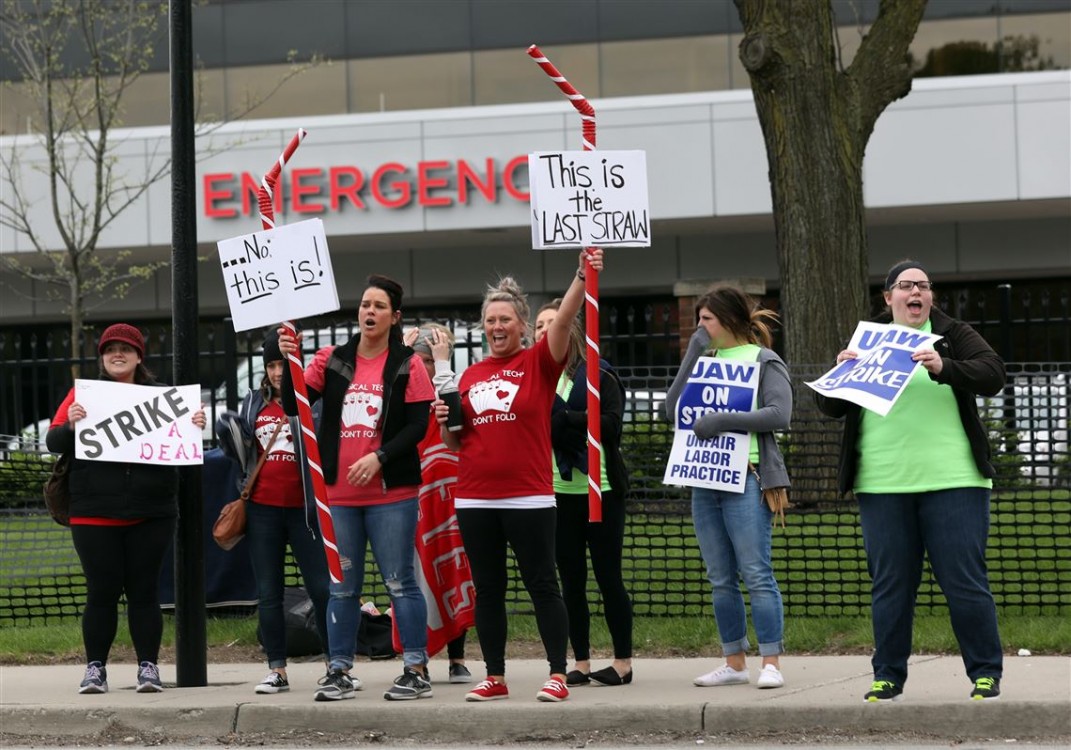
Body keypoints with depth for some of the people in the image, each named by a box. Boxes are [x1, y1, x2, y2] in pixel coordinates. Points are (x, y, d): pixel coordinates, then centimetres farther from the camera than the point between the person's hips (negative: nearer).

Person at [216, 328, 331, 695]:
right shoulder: (254, 403, 12)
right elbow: (242, 455, 19)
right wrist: (228, 435, 1)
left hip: (303, 508, -4)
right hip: (262, 510, 4)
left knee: (322, 588, -4)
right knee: (268, 593, 6)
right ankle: (277, 669, 11)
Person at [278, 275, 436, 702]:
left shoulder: (406, 366, -1)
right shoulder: (332, 361, 8)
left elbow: (418, 425, -7)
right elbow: (294, 405, 1)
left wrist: (379, 457, -18)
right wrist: (290, 361, -13)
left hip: (391, 493, -4)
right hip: (339, 493, 4)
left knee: (400, 582, -2)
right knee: (342, 586, 8)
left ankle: (416, 670, 2)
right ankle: (339, 671, 14)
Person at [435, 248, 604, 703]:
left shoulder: (538, 363, 1)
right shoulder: (470, 375, 13)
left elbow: (563, 320, -16)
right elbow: (456, 443, 19)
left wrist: (582, 278, -29)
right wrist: (445, 422, -2)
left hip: (529, 497, -5)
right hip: (474, 498, 5)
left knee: (542, 585, -1)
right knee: (487, 589, 8)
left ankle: (557, 675, 1)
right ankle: (495, 677, 15)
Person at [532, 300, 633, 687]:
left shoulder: (598, 375, -2)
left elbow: (612, 423, -13)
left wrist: (561, 416, -15)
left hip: (600, 488, -4)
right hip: (557, 491, 4)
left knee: (608, 576, 0)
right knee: (571, 580, 6)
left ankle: (623, 661, 7)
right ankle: (581, 662, 12)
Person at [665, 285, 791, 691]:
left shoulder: (764, 362, 2)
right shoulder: (707, 360, 17)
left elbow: (779, 414, -12)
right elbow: (673, 409, 6)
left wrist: (723, 420, -17)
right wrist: (694, 353, 2)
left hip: (746, 479, -6)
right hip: (705, 481, 6)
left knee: (757, 575, -9)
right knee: (721, 579, 7)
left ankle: (771, 663, -7)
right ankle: (734, 663, 13)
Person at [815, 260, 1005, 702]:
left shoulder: (953, 335, 8)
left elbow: (992, 375, -8)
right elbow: (830, 407, 12)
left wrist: (944, 368, -24)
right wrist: (841, 373, -9)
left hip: (952, 481, -2)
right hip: (883, 484, 2)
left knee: (966, 582, -2)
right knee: (889, 585, 4)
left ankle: (986, 673, 6)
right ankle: (888, 677, 13)